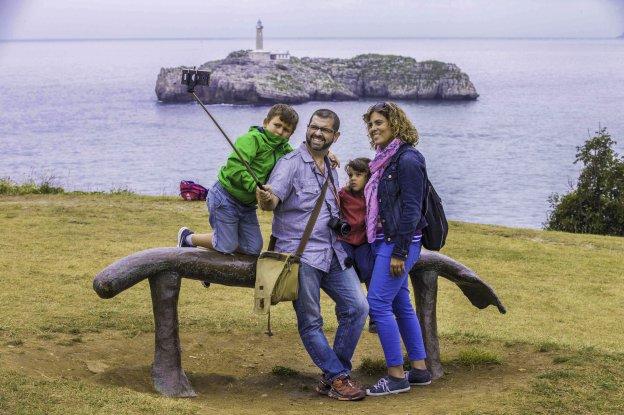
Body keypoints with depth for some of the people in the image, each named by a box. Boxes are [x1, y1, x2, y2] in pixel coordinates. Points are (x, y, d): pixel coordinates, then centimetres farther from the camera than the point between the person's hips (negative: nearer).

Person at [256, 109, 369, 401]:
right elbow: (272, 200, -21)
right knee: (310, 323, -4)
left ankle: (332, 375, 8)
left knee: (357, 307, -3)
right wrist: (266, 199, -42)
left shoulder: (331, 170, 17)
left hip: (332, 253, 6)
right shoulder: (291, 163, -5)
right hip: (300, 253, -6)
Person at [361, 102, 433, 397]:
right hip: (385, 241, 10)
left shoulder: (407, 160, -13)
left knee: (378, 303, -11)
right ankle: (419, 369, 20)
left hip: (399, 243, -10)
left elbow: (411, 209, -18)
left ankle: (397, 375, -5)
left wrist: (399, 252, -20)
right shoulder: (385, 159, 15)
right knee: (401, 305, 13)